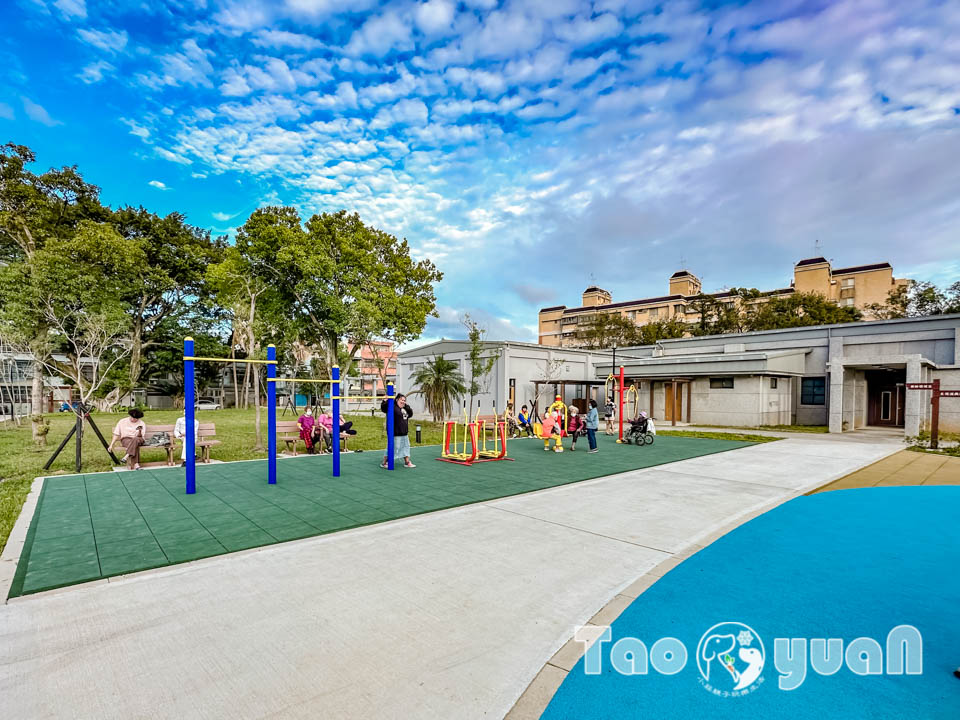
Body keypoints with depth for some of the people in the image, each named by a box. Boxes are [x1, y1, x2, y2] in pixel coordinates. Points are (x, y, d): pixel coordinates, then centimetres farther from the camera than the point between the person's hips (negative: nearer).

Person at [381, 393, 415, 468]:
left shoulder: (404, 408, 16)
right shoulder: (392, 407, -12)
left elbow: (410, 414, 21)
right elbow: (383, 408, -22)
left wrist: (407, 406, 10)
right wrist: (385, 401, -36)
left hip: (404, 433, 9)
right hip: (395, 434, -9)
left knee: (406, 447, 16)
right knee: (394, 448, -5)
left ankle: (407, 462, 28)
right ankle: (384, 463, 8)